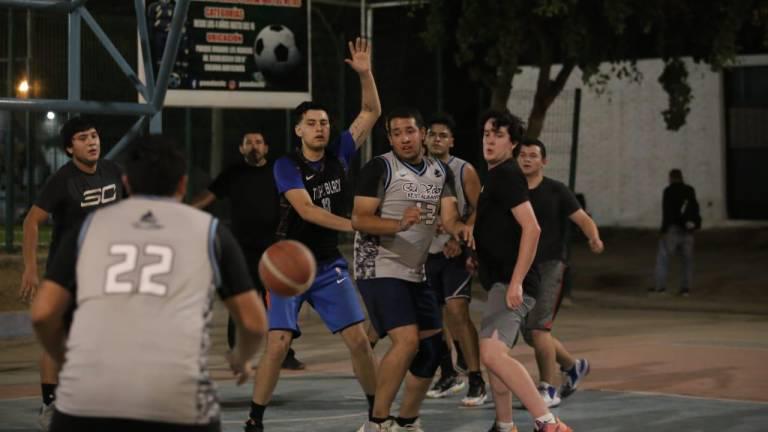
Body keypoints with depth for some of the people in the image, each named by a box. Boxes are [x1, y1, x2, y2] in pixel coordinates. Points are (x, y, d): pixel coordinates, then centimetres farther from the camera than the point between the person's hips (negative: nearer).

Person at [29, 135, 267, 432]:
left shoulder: (89, 226, 20)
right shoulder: (208, 229, 17)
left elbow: (43, 314, 13)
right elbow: (254, 322, 18)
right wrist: (241, 359, 41)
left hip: (87, 399, 1)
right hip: (176, 400, -1)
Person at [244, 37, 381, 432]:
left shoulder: (339, 155, 1)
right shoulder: (286, 166, -11)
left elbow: (372, 112, 1)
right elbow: (306, 210, -24)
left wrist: (364, 73, -13)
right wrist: (353, 225, -33)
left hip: (329, 266, 4)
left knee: (358, 339, -1)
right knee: (278, 344, -12)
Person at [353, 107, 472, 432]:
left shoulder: (441, 172, 9)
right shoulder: (380, 168, -10)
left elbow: (449, 218, 0)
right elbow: (359, 219, -17)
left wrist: (461, 229, -23)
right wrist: (399, 224, -33)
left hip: (415, 272, 8)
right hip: (380, 269, -8)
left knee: (432, 347, 9)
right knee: (407, 341, -21)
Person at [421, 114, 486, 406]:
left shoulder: (464, 171, -5)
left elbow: (479, 210, -8)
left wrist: (460, 239, -19)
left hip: (455, 251, -5)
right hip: (426, 252, 5)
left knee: (457, 311, -18)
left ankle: (476, 382, -16)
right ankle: (448, 376, 26)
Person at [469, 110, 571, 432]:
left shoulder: (506, 175, -11)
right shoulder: (495, 176, 19)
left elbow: (531, 228, -21)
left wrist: (516, 282, -25)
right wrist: (480, 258, 20)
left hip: (510, 282, -11)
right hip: (501, 281, 11)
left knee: (492, 353, -25)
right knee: (493, 354, 21)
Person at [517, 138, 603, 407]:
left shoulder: (556, 191, -2)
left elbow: (582, 218, -7)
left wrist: (594, 237, -28)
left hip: (550, 265, -5)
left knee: (537, 327, -18)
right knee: (530, 334, 10)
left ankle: (548, 390, -7)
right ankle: (573, 366, 34)